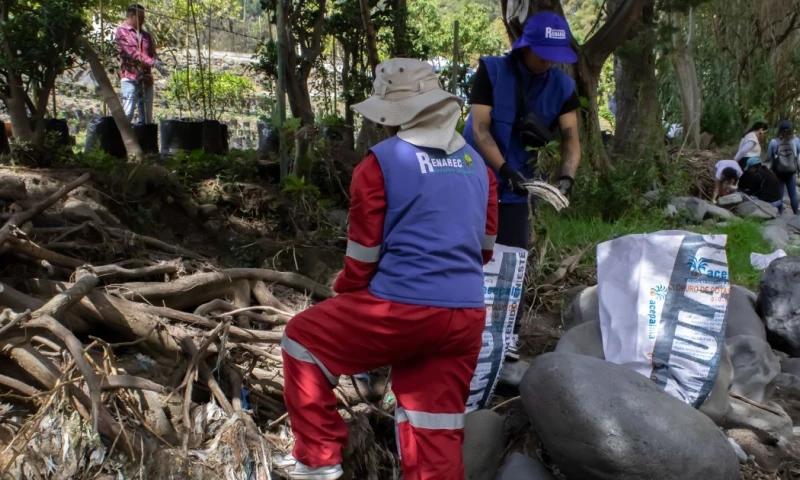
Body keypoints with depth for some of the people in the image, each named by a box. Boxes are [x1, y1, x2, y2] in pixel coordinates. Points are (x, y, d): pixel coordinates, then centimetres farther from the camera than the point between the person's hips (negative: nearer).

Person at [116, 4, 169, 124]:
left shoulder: (146, 35, 18)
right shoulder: (122, 31, 0)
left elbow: (152, 53, 14)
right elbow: (133, 53, -12)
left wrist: (158, 63, -11)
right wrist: (153, 63, -24)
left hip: (146, 78, 6)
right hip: (130, 78, -6)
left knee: (147, 117, 5)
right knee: (127, 114, -13)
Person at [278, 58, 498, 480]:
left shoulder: (382, 163, -6)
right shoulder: (476, 164, 13)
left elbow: (363, 254, -2)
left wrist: (344, 293, 18)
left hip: (400, 309, -6)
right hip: (467, 315, 6)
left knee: (303, 338, 17)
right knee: (436, 429, 14)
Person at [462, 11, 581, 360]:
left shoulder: (562, 86, -3)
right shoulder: (492, 71, -13)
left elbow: (571, 137, -8)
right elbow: (480, 129, -19)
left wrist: (567, 176, -27)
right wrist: (504, 169, -31)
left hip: (517, 186, 3)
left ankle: (508, 331, 13)